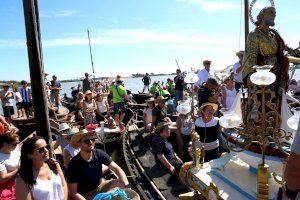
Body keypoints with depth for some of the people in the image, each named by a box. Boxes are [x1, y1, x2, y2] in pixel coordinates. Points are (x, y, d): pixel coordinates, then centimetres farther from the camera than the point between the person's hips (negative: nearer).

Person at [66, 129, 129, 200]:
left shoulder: (99, 154, -14)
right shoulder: (74, 164, -24)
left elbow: (117, 168, -16)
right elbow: (73, 193, -19)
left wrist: (126, 185, -32)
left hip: (101, 185, 4)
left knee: (122, 182, -16)